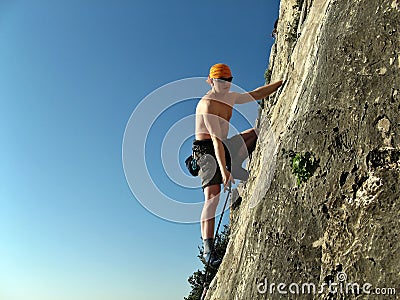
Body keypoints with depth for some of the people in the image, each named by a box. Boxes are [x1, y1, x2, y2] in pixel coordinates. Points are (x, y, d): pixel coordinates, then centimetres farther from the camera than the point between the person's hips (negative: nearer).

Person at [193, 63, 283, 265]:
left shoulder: (229, 98, 12)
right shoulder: (207, 104, -17)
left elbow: (256, 95, 22)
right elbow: (216, 138, -28)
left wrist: (283, 82, 18)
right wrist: (224, 170, -34)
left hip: (223, 149, 9)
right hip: (207, 151, -9)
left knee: (257, 132, 8)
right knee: (212, 197, -17)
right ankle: (207, 250, -17)